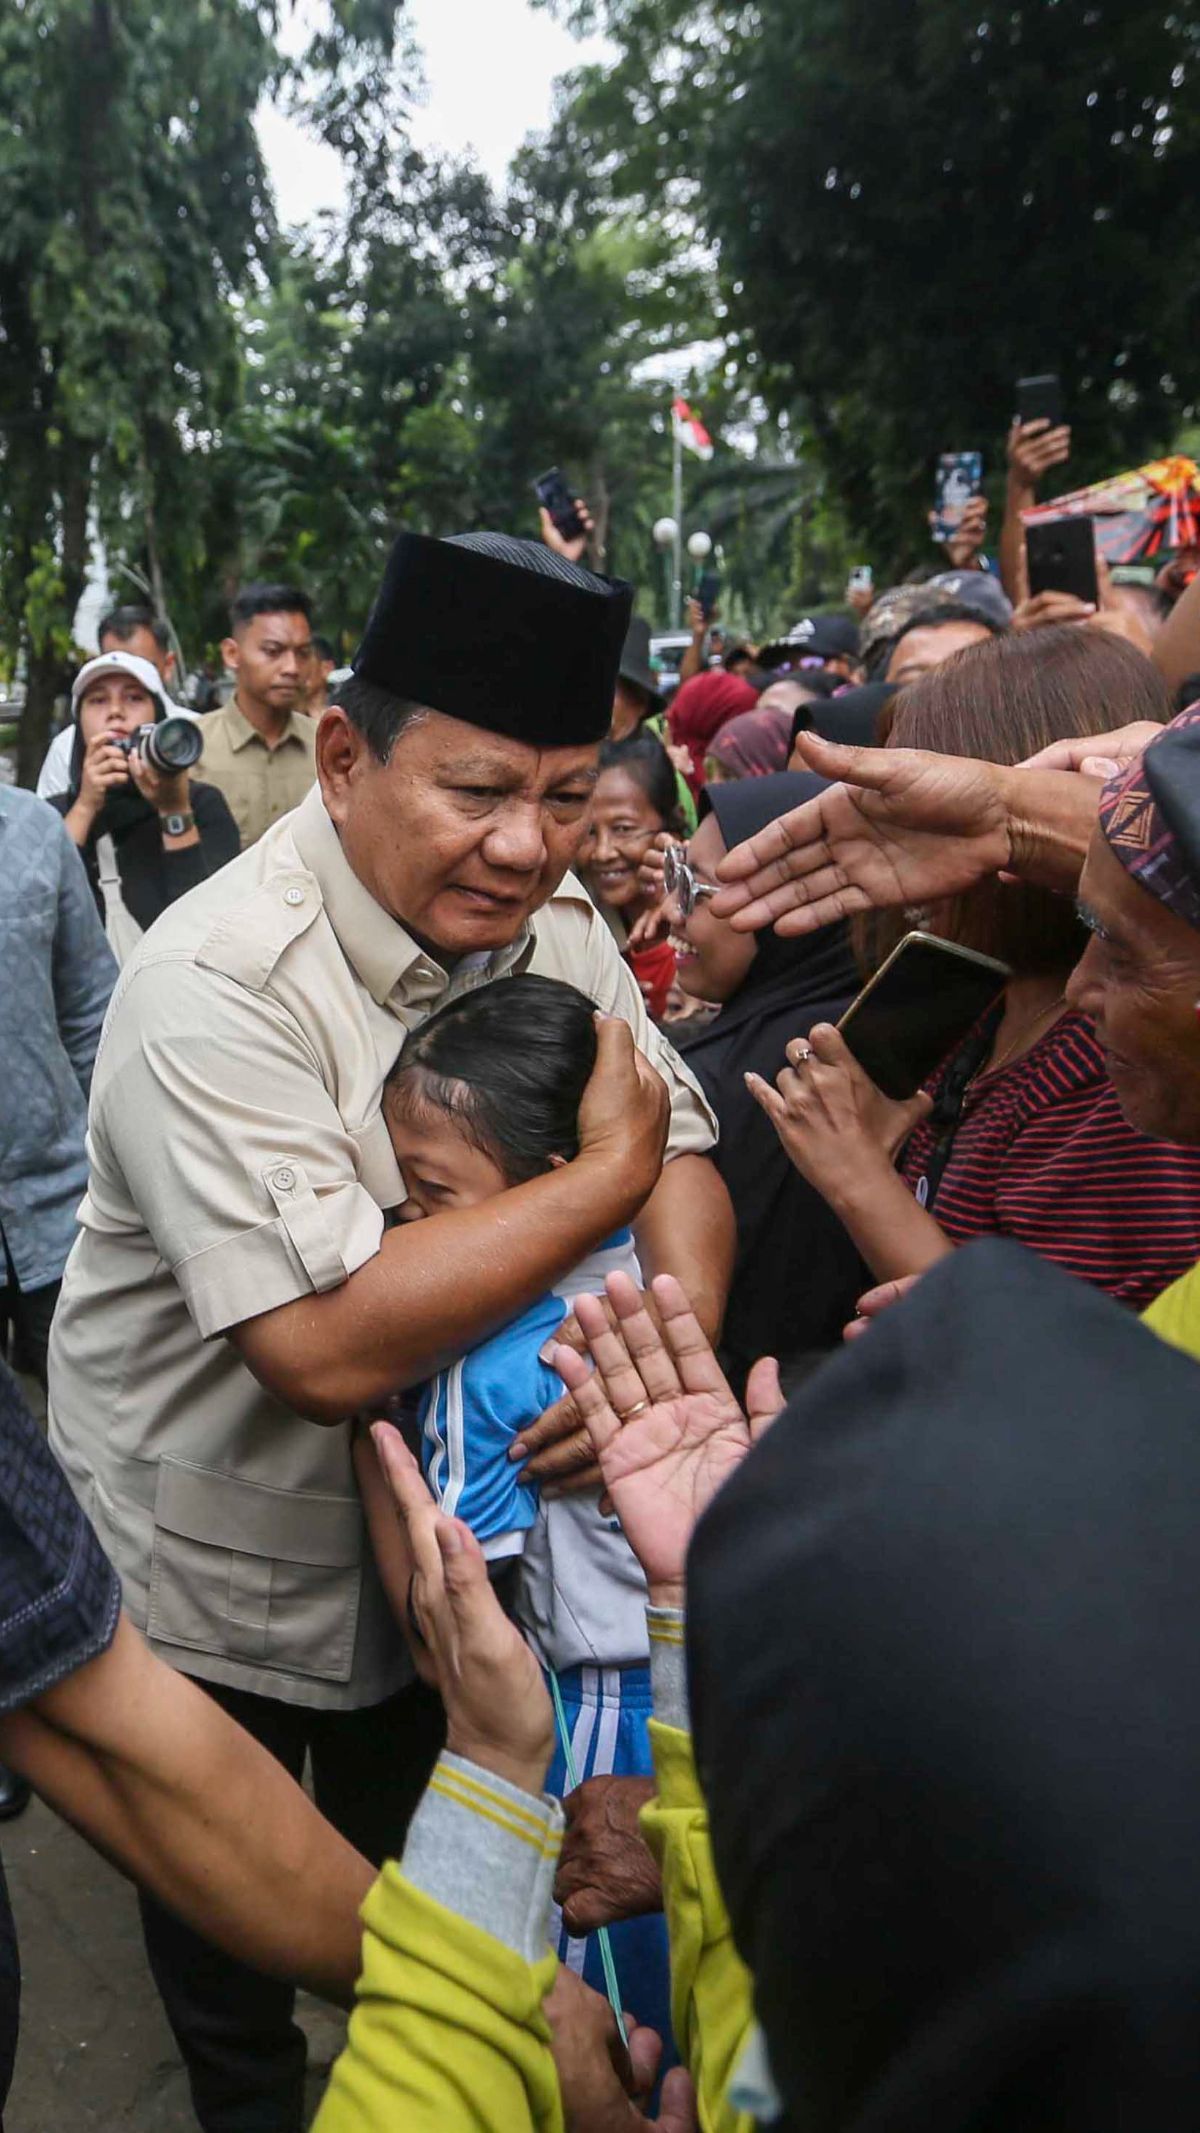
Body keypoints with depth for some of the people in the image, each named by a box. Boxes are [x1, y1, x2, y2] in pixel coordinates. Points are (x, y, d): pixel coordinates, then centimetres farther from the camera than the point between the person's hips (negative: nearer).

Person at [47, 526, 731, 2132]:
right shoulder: (219, 981, -31)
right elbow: (331, 1347, -39)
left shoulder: (553, 923, -10)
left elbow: (682, 1154, -7)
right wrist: (607, 1172, -30)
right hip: (220, 1583, -5)